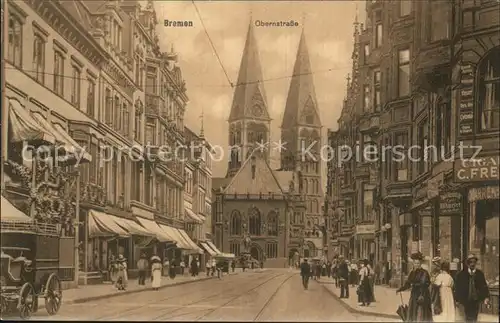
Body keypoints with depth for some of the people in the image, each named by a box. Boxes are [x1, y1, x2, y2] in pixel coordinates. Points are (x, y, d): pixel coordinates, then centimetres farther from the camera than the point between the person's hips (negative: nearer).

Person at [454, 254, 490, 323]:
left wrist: (486, 297, -12)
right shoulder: (461, 274, -1)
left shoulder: (480, 274, 4)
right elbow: (458, 287, 0)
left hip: (476, 300, 2)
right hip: (466, 300, -2)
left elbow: (484, 286, 0)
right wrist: (458, 299, -5)